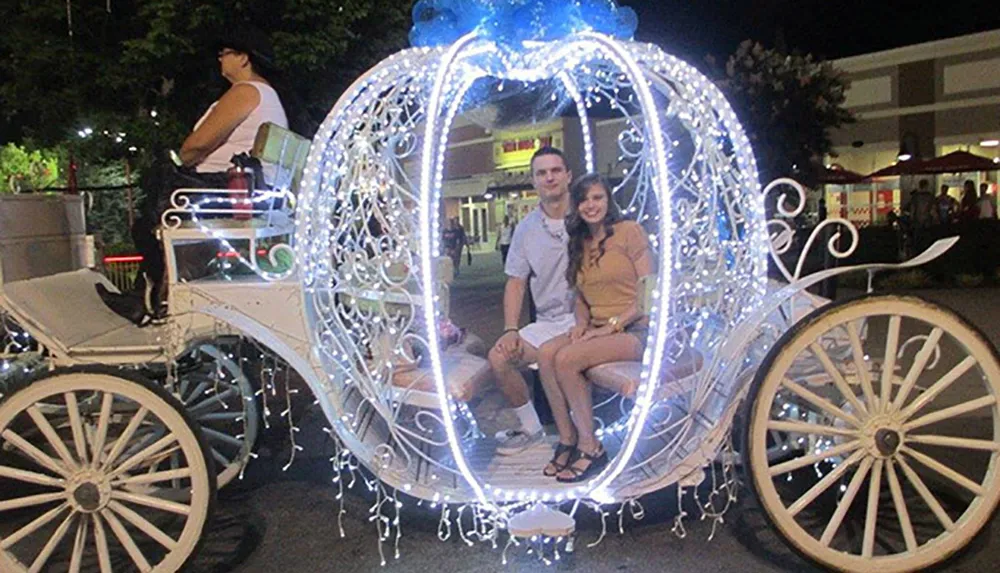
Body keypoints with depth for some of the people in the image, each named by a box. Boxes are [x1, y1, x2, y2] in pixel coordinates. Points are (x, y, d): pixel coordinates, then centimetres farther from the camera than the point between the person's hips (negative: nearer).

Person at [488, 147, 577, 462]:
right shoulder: (526, 228, 9)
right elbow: (516, 281, 11)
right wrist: (510, 329, -2)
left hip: (583, 316, -6)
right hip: (547, 321, 6)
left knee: (547, 353, -31)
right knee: (499, 356, -10)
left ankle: (570, 441, -18)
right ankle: (530, 428, 10)